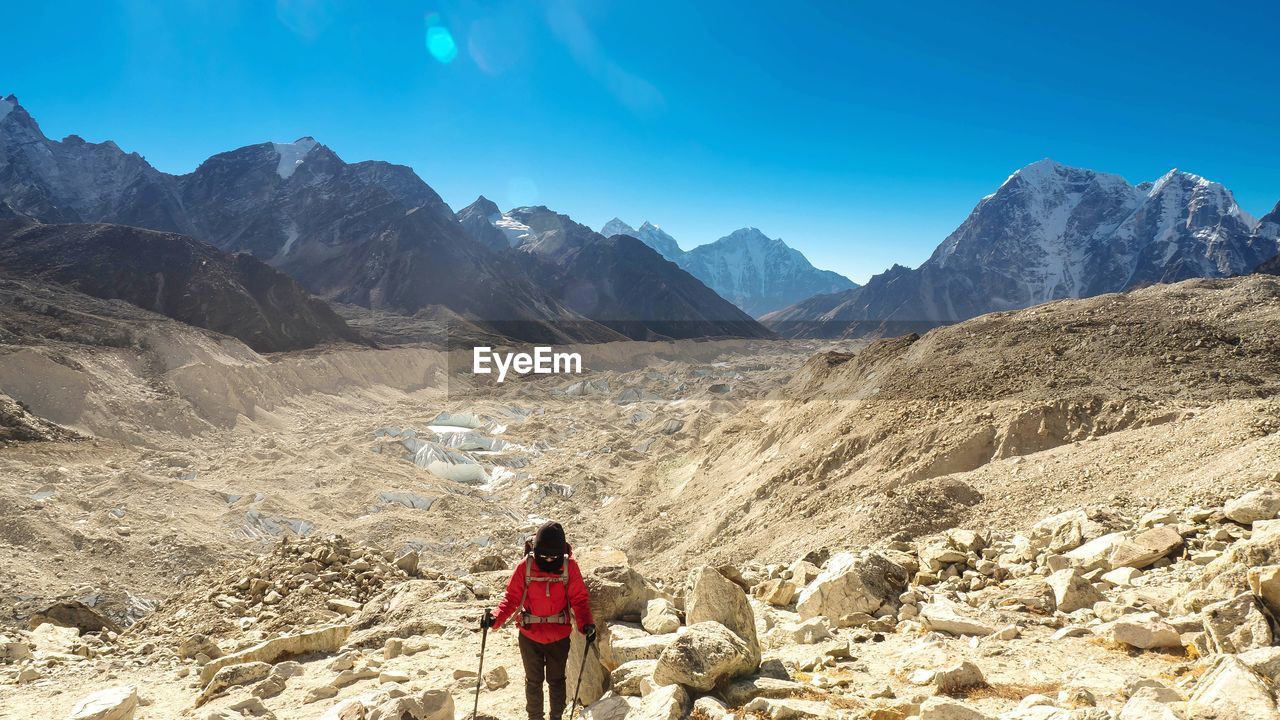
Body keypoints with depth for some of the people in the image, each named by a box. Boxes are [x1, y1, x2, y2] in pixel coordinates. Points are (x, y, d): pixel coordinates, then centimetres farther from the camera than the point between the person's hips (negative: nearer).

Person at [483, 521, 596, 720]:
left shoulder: (569, 567, -15)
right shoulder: (525, 566, -16)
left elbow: (579, 599, -9)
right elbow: (511, 597, -10)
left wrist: (586, 623, -25)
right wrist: (496, 618, -27)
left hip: (559, 637, 0)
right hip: (530, 637, 0)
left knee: (556, 680, 18)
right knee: (534, 681, 17)